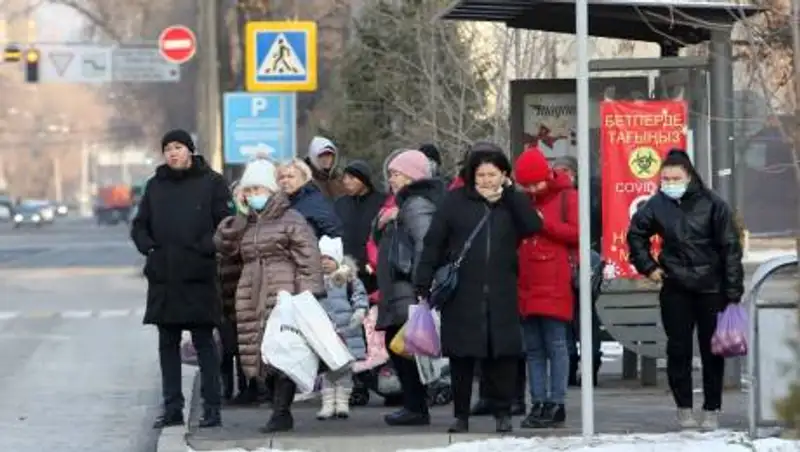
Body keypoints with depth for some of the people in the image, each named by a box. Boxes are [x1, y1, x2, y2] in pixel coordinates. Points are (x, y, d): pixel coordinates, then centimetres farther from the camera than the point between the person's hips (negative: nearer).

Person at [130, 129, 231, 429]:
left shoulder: (211, 183, 1)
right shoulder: (156, 186, 13)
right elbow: (139, 226, 18)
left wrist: (205, 248, -14)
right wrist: (149, 248, 0)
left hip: (199, 278, -5)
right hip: (163, 280, 5)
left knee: (204, 342, -2)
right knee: (168, 344, 7)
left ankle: (212, 407, 0)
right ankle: (172, 408, 11)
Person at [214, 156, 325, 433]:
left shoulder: (290, 220, 0)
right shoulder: (245, 224, 21)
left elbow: (308, 258, -6)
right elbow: (223, 245, 11)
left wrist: (307, 293, -15)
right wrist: (238, 216, 2)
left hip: (281, 295, -7)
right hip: (252, 298, 7)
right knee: (260, 355, 3)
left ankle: (281, 412, -14)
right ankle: (279, 411, 11)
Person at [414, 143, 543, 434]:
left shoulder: (512, 203, 10)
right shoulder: (456, 201, 5)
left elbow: (533, 226, -9)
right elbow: (433, 243, 3)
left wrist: (510, 192, -6)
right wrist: (423, 284, -4)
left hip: (501, 295, 1)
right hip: (462, 293, -1)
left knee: (503, 352, -1)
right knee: (461, 355, 3)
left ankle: (503, 413, 9)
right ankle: (461, 415, 12)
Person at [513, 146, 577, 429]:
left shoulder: (566, 197, 1)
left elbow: (577, 233, -9)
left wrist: (544, 223, -13)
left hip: (555, 286, -6)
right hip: (527, 286, 6)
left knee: (556, 345, -5)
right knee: (533, 348, 6)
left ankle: (556, 405, -4)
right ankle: (538, 403, 9)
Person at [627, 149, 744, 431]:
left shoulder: (712, 205, -7)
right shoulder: (657, 205, 0)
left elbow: (730, 249, -6)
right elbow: (636, 235, 19)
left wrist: (733, 292, -10)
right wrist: (647, 267, 8)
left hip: (710, 288, -2)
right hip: (675, 289, 2)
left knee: (712, 351, 3)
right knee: (678, 349, 1)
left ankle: (711, 411, 12)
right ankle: (684, 408, 10)